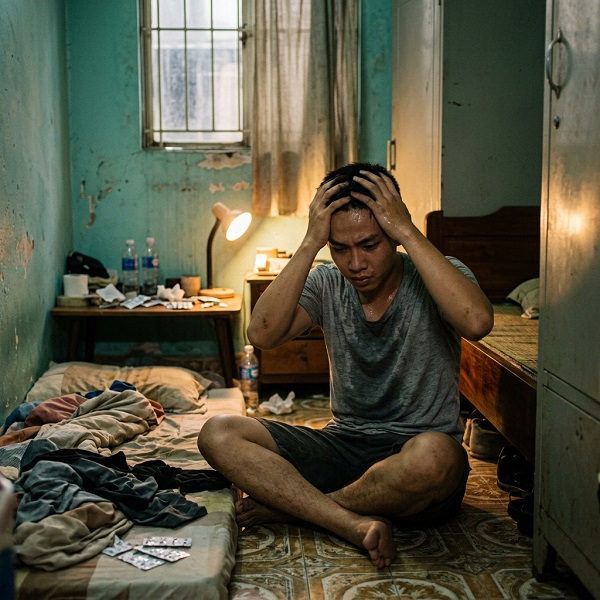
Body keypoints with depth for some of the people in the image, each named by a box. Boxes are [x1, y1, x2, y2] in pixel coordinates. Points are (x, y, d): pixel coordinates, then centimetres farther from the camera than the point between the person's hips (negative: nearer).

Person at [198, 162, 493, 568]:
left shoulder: (438, 276, -6)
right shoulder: (327, 285, 3)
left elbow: (477, 322, -30)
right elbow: (263, 335, -15)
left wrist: (409, 233, -24)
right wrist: (310, 243, -17)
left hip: (415, 453, -3)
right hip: (344, 444, 4)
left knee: (431, 457, -41)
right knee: (218, 435, -14)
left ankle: (288, 504, -15)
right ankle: (356, 524, -26)